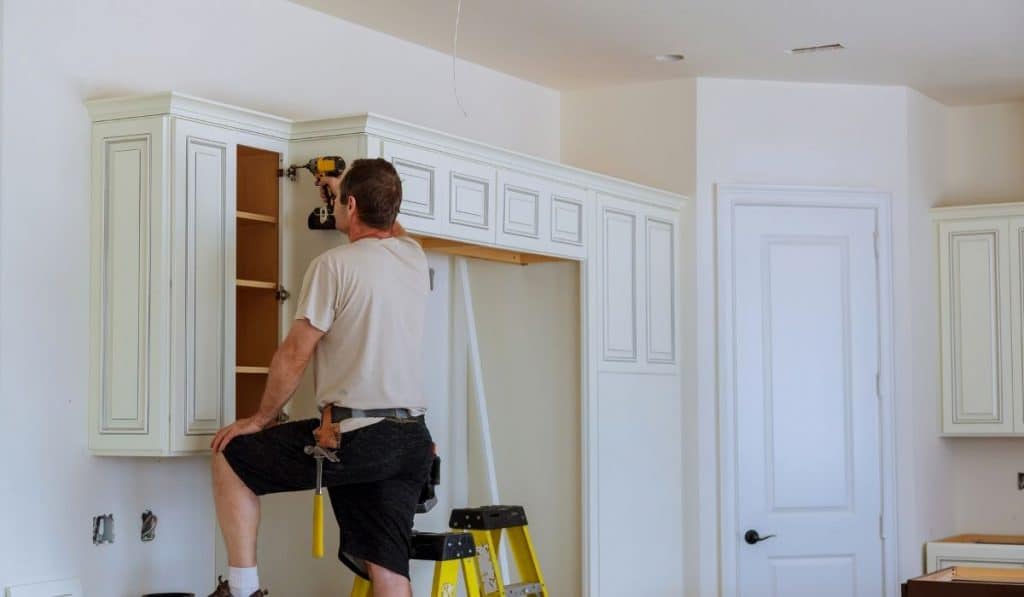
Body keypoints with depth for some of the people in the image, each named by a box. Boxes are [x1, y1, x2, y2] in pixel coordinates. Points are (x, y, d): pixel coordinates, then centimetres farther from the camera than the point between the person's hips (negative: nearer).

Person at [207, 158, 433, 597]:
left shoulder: (335, 265, -8)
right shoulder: (414, 258, 11)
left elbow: (294, 355, -6)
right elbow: (389, 226, 38)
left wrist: (260, 419, 8)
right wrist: (344, 187, 53)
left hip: (354, 436, -7)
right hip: (412, 442, 7)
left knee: (229, 456, 13)